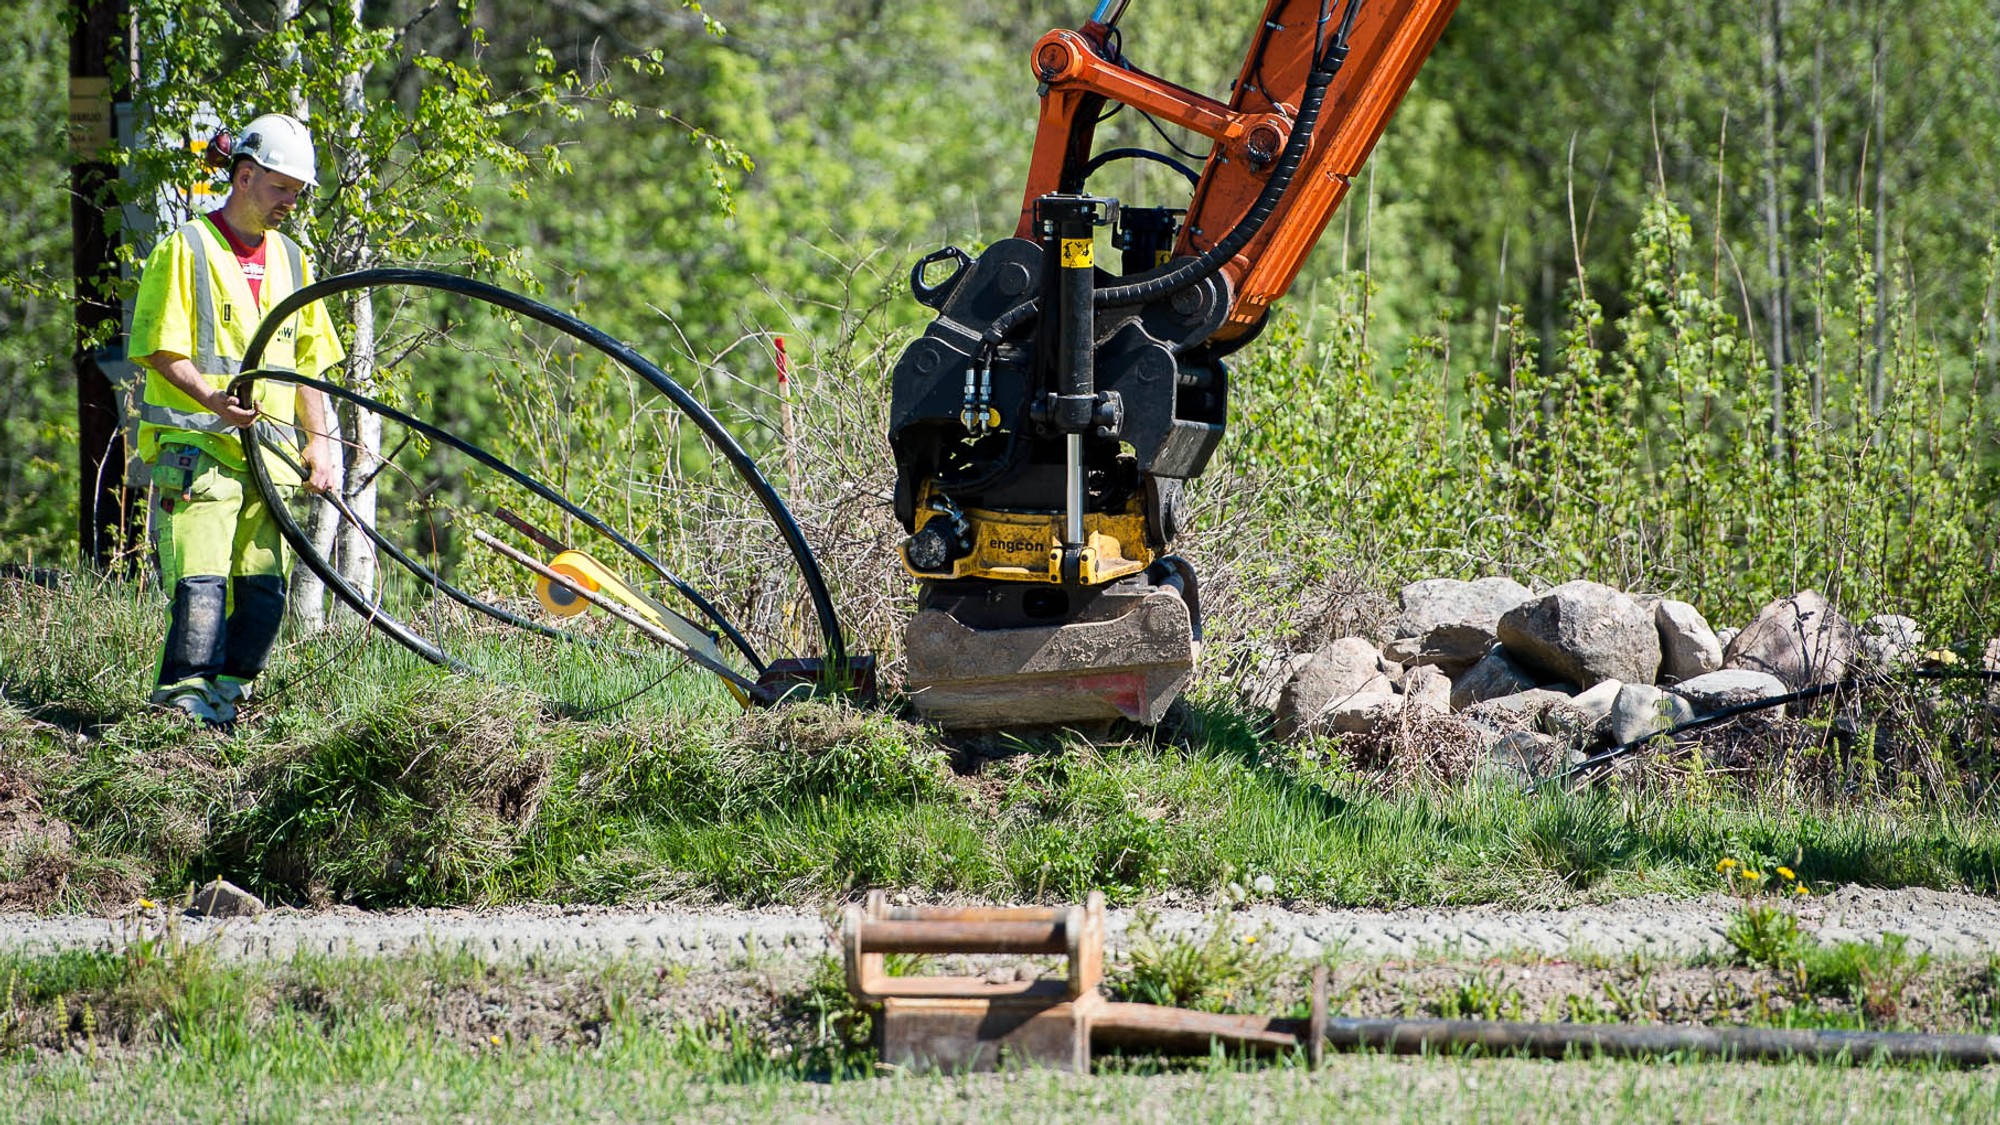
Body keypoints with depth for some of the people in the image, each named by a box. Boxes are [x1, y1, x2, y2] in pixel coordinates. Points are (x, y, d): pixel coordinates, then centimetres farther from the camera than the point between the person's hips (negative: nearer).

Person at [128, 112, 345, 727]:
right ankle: (184, 704, -14)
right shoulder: (187, 248, -3)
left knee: (265, 588, 1)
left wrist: (318, 440, 12)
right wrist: (213, 399, -23)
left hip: (269, 450, 6)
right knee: (202, 583, -15)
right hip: (196, 448, -6)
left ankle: (226, 699, 10)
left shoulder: (289, 260, 17)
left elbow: (308, 360, 23)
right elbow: (161, 350, -8)